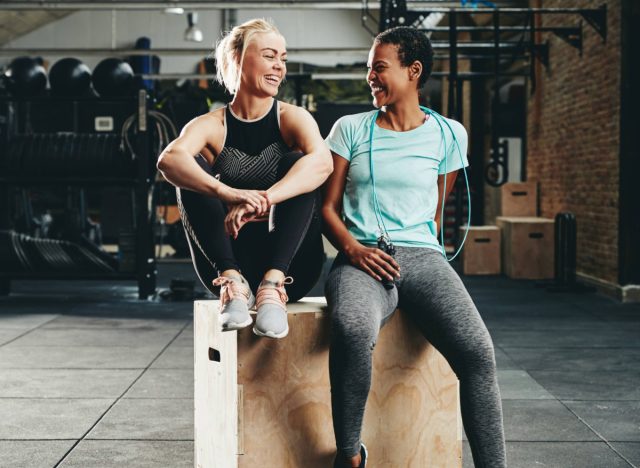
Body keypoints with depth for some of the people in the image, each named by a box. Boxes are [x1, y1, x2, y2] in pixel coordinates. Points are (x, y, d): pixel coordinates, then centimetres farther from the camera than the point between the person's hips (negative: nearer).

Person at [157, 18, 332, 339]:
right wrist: (226, 193, -42)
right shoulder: (211, 126, 2)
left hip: (290, 264, 0)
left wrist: (263, 201, -40)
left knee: (295, 162, -19)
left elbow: (322, 161, -23)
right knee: (193, 169, -16)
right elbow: (169, 159, -23)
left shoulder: (292, 118, 2)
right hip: (229, 262, 0)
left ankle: (273, 285, -34)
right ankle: (233, 283, -30)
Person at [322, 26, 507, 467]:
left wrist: (415, 254, 10)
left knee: (478, 350, -27)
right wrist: (353, 248, -9)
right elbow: (328, 206, 9)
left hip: (422, 256, 1)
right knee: (352, 331, -37)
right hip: (362, 259, -1)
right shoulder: (351, 129, 13)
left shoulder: (449, 134, 14)